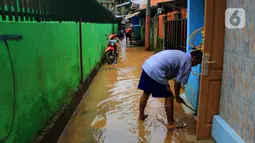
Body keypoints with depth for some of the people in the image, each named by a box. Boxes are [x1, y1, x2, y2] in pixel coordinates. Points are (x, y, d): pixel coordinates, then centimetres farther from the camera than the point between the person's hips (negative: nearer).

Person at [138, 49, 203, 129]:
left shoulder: (181, 55, 26)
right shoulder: (187, 63, -1)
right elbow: (178, 82, 0)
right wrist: (177, 97, 14)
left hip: (147, 66, 10)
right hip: (156, 72, -9)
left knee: (146, 93, 24)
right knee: (169, 97, 5)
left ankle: (141, 115, 39)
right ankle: (170, 123, 17)